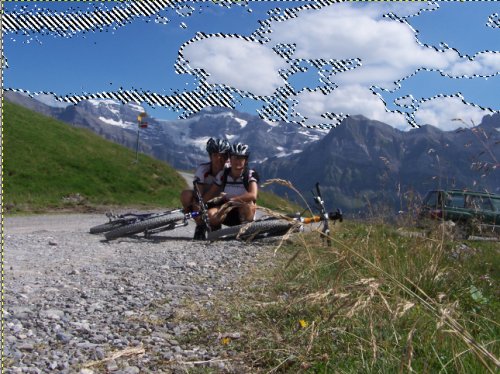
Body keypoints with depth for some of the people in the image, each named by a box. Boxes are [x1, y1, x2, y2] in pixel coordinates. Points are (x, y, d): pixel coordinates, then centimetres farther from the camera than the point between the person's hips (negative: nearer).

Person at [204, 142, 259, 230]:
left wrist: (231, 200, -36)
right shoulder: (223, 174, -3)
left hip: (243, 213, -2)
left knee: (248, 204, -36)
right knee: (210, 213, -28)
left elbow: (253, 195, -29)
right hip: (226, 212, 3)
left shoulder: (251, 174, -12)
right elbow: (210, 194, -2)